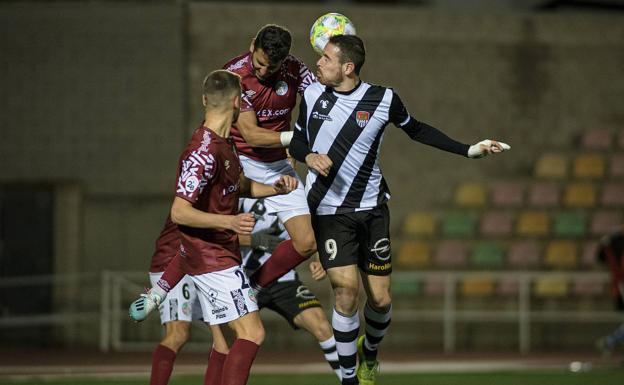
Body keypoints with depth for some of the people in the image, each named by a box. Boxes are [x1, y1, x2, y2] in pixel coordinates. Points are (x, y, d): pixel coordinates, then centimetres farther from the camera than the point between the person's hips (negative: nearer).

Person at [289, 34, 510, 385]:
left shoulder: (383, 99, -6)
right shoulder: (313, 95, -2)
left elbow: (417, 130, 11)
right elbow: (297, 142, 11)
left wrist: (468, 150, 7)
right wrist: (309, 157, -13)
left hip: (371, 209, 1)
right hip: (329, 210, -1)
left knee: (381, 299, 1)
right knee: (346, 290, -15)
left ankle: (369, 353, 35)